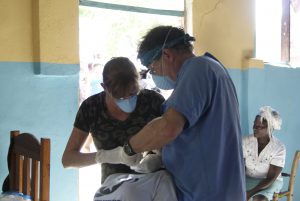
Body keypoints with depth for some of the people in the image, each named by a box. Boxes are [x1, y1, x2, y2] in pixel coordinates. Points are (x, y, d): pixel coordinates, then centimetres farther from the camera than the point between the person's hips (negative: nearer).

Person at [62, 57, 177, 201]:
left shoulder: (152, 101, -6)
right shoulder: (91, 108, -3)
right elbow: (67, 159, -2)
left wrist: (159, 159, -19)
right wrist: (110, 155, -20)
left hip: (154, 178, 1)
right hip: (116, 182, 0)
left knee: (164, 182, -37)